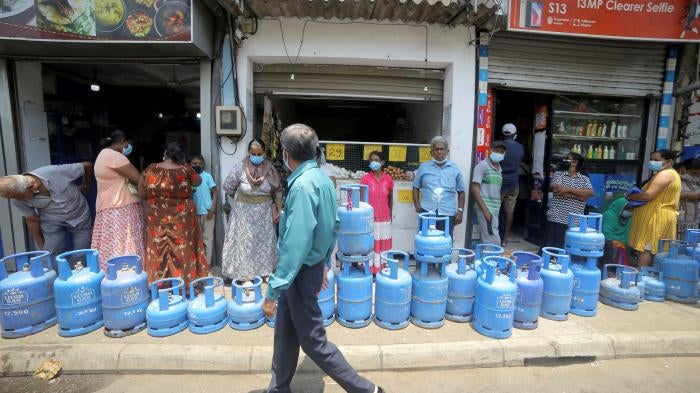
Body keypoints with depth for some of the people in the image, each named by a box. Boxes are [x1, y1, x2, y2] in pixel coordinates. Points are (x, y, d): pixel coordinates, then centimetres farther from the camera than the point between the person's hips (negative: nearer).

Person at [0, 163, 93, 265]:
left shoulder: (57, 172, -31)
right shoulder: (18, 201, -19)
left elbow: (88, 166, -15)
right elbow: (32, 221, -3)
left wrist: (85, 187, 4)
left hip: (81, 219, -1)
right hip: (52, 223, 1)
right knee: (53, 261, -7)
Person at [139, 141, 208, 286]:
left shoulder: (150, 170, -6)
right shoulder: (185, 170, -11)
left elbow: (142, 194, 1)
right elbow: (198, 182, 7)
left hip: (157, 221, 2)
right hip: (181, 220, -1)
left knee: (159, 253, 13)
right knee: (182, 252, 11)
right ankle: (185, 283, 20)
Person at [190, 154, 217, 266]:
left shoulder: (207, 176, -6)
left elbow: (214, 192, -5)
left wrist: (212, 209, -12)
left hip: (207, 211, -3)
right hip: (194, 212, 3)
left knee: (207, 237, 4)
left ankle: (207, 262, 12)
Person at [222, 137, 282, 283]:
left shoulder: (270, 168, -7)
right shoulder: (240, 167, -14)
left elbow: (278, 191, 3)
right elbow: (228, 187, -2)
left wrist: (277, 210, 3)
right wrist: (241, 199, 9)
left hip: (265, 212, 3)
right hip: (245, 212, -2)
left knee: (265, 241, 13)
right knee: (245, 242, 5)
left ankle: (265, 272, 28)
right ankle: (245, 275, 17)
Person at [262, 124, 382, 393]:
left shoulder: (302, 185, -25)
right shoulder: (321, 178, 4)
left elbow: (296, 244, -29)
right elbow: (332, 226, 11)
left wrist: (273, 289, -24)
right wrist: (322, 264, 20)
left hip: (301, 271, -9)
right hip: (312, 266, 9)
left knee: (313, 340, 7)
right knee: (284, 330, 21)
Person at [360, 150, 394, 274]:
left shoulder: (388, 179, 2)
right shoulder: (366, 178, -5)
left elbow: (390, 199, 13)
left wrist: (390, 215, 15)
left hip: (384, 219, 3)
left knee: (383, 245, 10)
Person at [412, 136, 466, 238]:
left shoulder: (455, 169, 8)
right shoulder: (423, 167, 7)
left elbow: (461, 192, 12)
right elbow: (416, 187, 11)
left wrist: (460, 210, 4)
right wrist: (417, 204, -1)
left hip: (448, 213, 1)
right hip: (427, 211, 0)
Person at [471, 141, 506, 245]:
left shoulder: (499, 168, 16)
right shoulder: (482, 165, -6)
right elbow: (474, 189, -12)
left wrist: (498, 207, 12)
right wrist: (485, 210, -15)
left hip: (495, 210, 7)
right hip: (486, 209, -7)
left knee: (485, 241, 11)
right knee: (494, 242, -9)